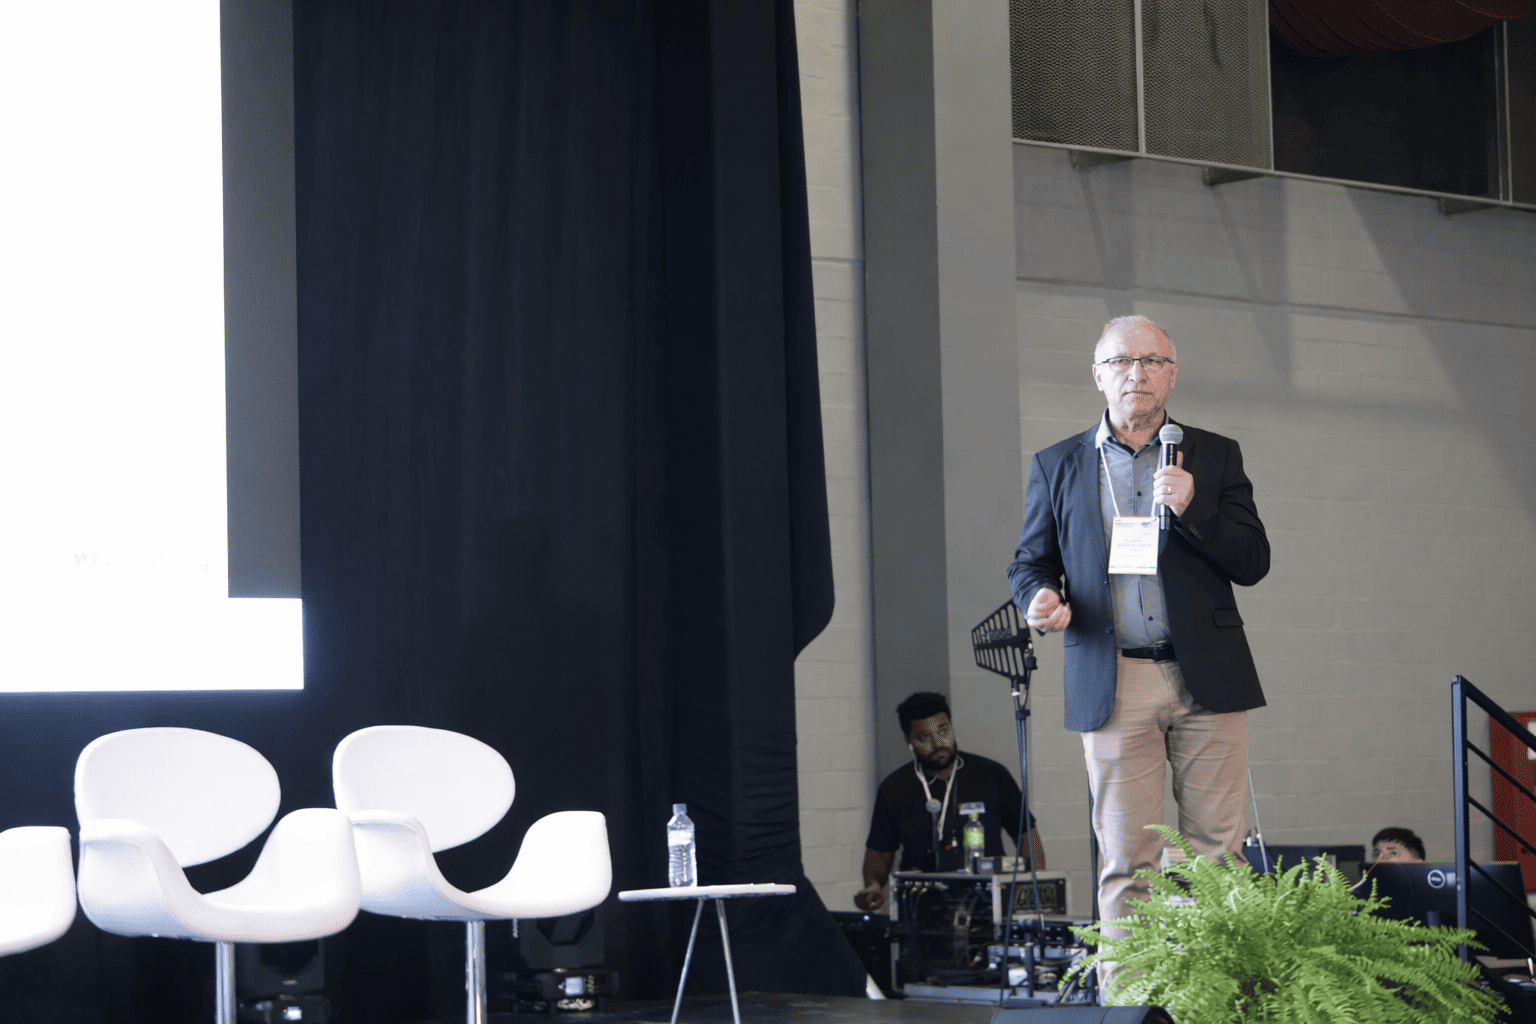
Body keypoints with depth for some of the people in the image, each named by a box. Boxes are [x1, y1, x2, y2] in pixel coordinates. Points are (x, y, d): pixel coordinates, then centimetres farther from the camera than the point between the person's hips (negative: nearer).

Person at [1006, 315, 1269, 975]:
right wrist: (1041, 599, -7)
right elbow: (1030, 562, 16)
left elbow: (1253, 562, 5)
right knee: (1128, 863, -3)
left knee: (1217, 855, -2)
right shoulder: (1057, 466, 13)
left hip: (1207, 679, 0)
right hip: (1112, 685, 0)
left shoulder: (1215, 457, 11)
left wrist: (1190, 507, -10)